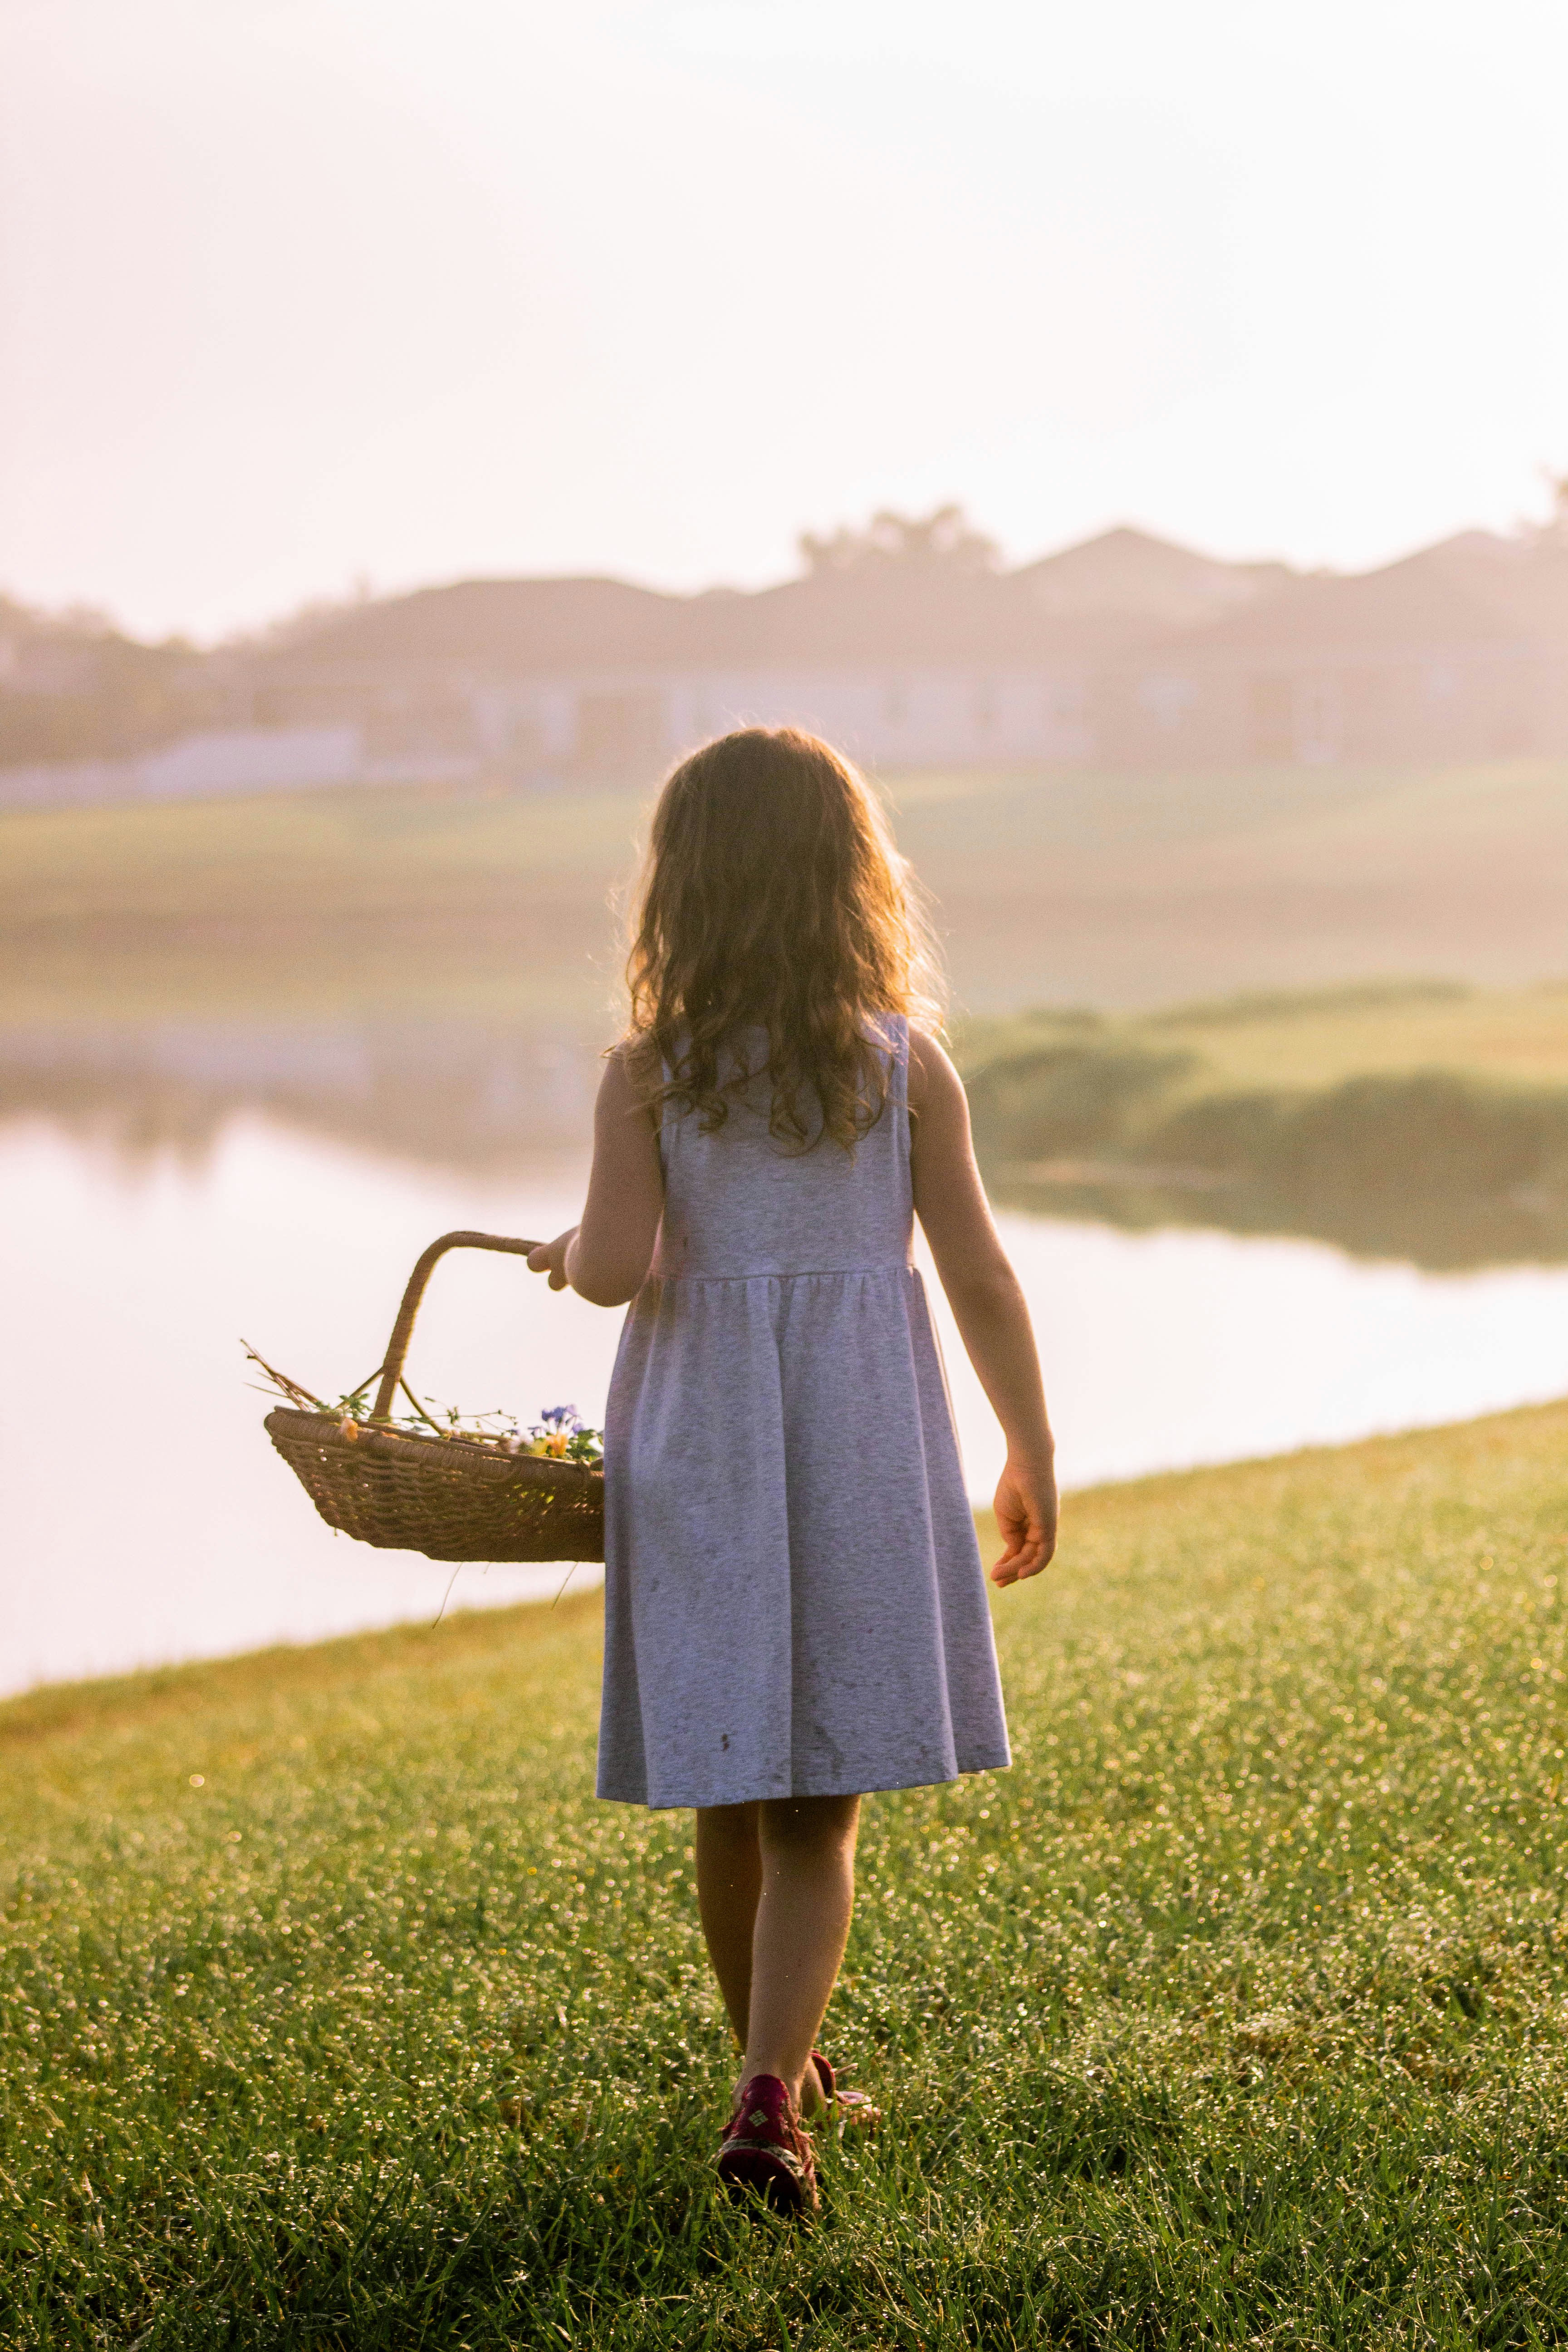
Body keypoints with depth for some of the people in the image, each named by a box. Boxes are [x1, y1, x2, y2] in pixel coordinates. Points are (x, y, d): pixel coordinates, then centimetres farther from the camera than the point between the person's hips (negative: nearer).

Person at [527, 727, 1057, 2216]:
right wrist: (1031, 1457, 10)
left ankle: (782, 2079, 29)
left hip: (697, 1448, 1)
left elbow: (621, 1264, -15)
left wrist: (571, 1254, 8)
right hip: (859, 1446, -1)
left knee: (731, 1801, 14)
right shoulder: (905, 1065, -2)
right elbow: (981, 1280, -1)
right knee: (816, 1811, 4)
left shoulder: (649, 1071, -4)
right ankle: (770, 2093, -13)